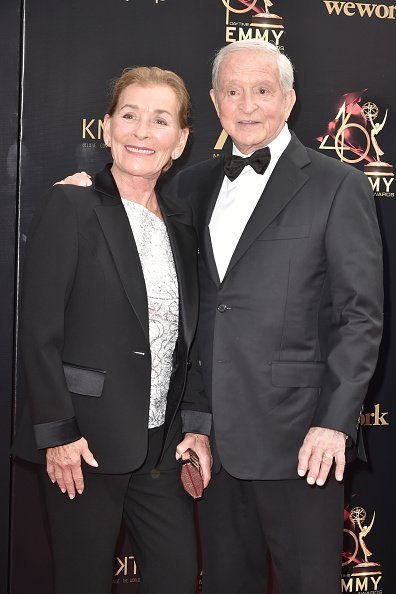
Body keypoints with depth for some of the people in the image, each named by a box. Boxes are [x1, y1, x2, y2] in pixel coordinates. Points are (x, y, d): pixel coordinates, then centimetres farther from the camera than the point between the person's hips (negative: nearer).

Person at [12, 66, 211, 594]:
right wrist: (57, 432, -14)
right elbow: (40, 329, -10)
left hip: (163, 444, 6)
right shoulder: (70, 206, -7)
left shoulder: (180, 227, 12)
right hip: (86, 441, -5)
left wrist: (199, 425, 7)